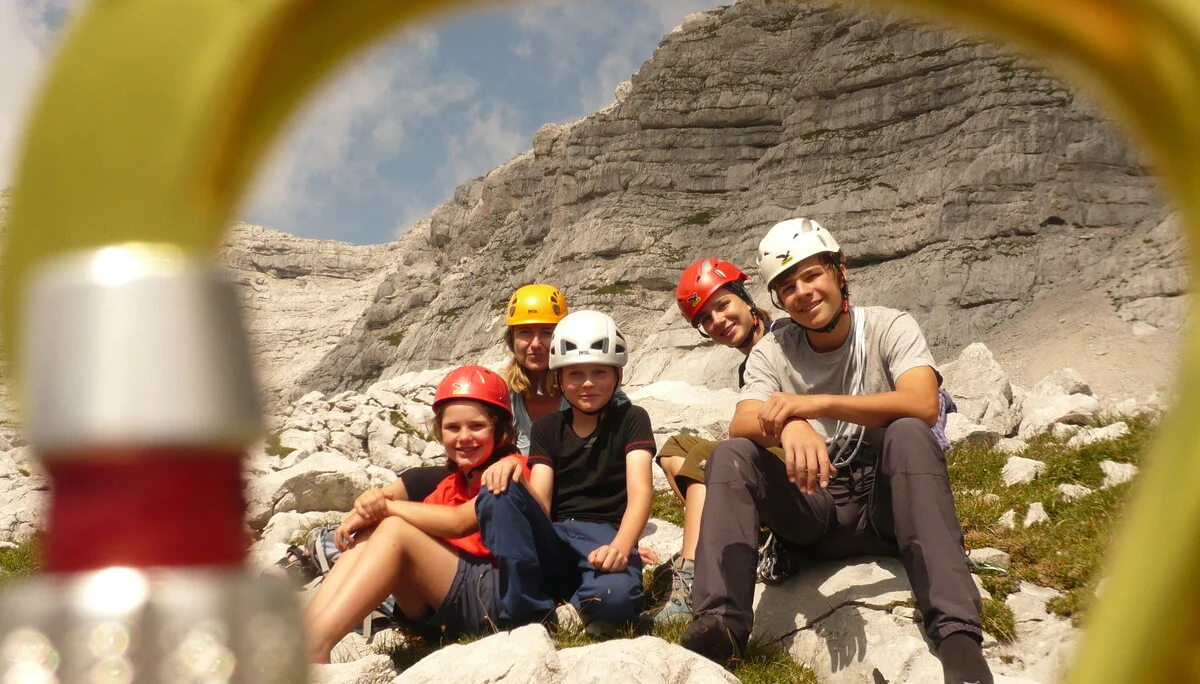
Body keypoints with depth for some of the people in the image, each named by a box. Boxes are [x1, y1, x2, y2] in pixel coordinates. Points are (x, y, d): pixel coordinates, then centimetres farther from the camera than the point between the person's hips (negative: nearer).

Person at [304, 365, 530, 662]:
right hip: (445, 614, 7)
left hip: (495, 595, -7)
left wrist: (385, 507, -11)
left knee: (395, 529, -21)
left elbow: (458, 521, -15)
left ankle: (315, 646, -35)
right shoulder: (449, 486, 26)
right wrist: (369, 507, -14)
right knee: (366, 538, -10)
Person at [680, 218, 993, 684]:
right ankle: (721, 623, -30)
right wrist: (790, 425, -40)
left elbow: (923, 405, -25)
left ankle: (956, 633, -43)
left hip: (886, 503, -2)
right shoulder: (771, 352, 2)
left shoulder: (889, 328, -5)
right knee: (731, 455, -20)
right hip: (814, 510, 3)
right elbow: (741, 426, -16)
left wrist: (817, 404, -33)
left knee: (908, 433, -33)